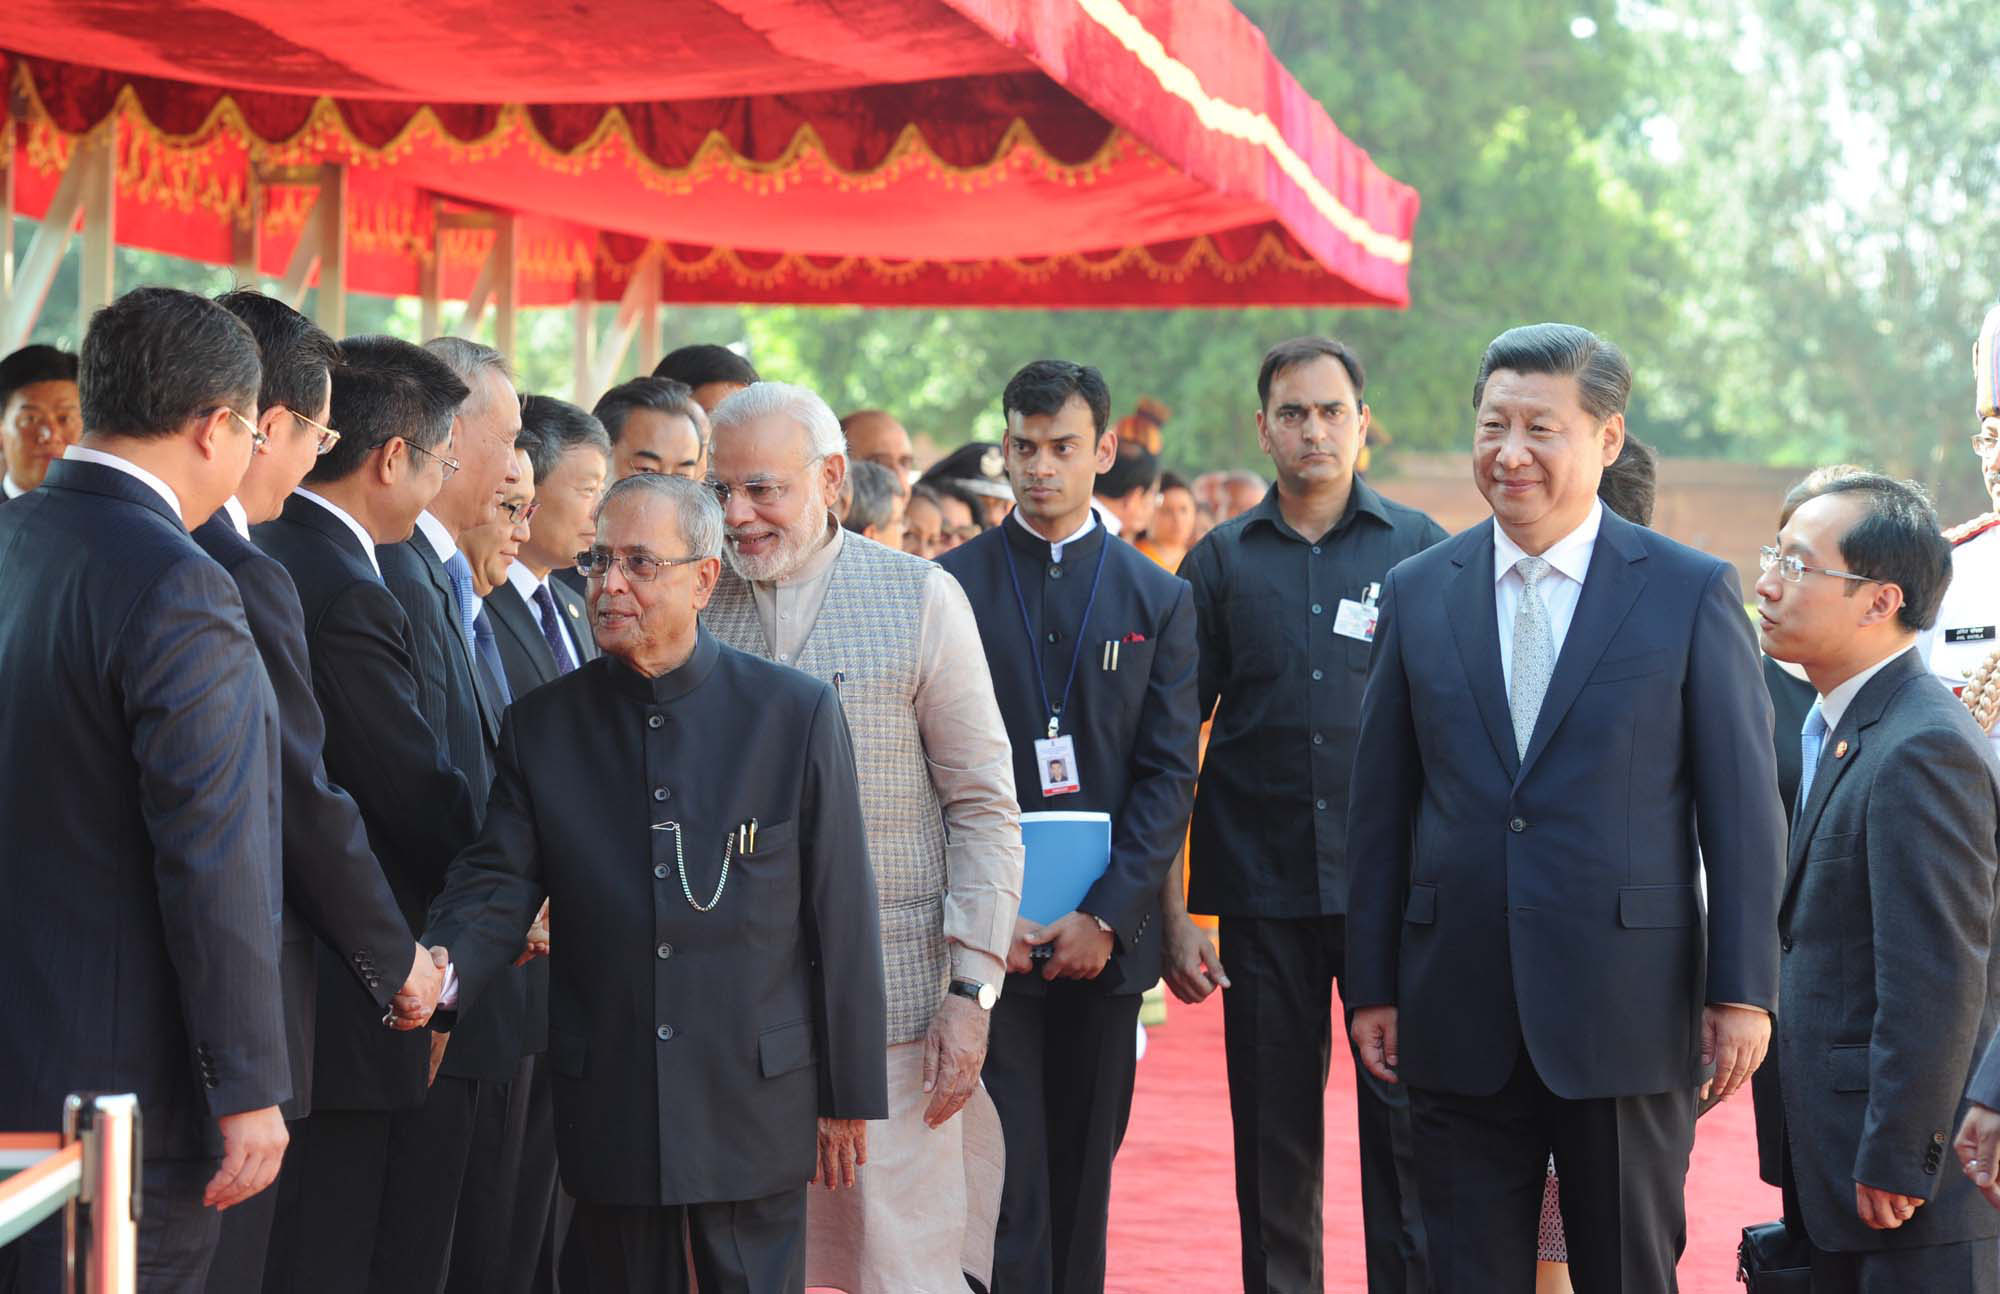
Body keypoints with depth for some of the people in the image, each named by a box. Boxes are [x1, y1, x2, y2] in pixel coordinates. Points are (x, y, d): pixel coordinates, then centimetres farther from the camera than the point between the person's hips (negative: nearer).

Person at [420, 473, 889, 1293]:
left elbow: (841, 914, -2)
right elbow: (497, 884, -3)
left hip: (754, 1107, -2)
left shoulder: (795, 713, -3)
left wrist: (848, 1100, -1)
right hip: (608, 1118, 2)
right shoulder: (543, 725, 4)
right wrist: (440, 971, -26)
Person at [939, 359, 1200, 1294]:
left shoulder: (1158, 601, 8)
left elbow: (1170, 773, 2)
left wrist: (1108, 917, -9)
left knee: (1084, 1166, 7)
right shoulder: (950, 586, 4)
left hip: (1103, 936, 2)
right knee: (1004, 1169, -6)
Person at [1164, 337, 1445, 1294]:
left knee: (1406, 1129, -3)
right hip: (1263, 892, 1)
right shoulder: (1221, 563, 7)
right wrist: (1171, 913, 0)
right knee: (1274, 1142, 6)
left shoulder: (1419, 550, 5)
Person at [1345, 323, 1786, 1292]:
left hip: (1627, 1018, -2)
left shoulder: (1693, 593, -1)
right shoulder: (1417, 593, 7)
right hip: (1461, 1022, 2)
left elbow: (1742, 806, -2)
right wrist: (1372, 985, 5)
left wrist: (1743, 992, -6)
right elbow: (1380, 804, 9)